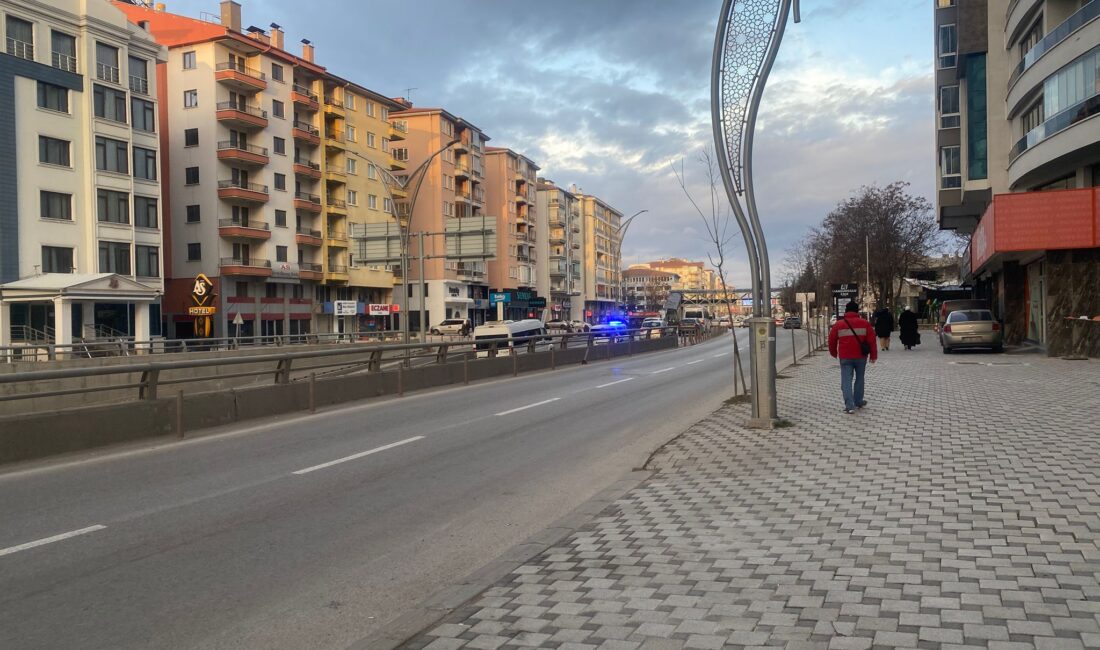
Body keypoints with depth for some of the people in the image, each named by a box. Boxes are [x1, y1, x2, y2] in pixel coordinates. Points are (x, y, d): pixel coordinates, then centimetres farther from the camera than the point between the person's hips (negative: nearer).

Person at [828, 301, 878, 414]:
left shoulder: (838, 324, 0)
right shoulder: (864, 323, 0)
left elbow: (832, 341, 6)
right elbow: (871, 340, -2)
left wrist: (834, 353, 22)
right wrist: (873, 355, 6)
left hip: (845, 357, -1)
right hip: (860, 356, 1)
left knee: (846, 381, -2)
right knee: (859, 379, 18)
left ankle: (849, 406, -10)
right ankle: (858, 402, 27)